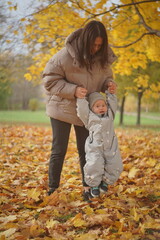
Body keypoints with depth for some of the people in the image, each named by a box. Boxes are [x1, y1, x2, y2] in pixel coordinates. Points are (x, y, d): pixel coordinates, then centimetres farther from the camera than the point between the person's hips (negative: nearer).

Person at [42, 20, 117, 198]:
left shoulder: (102, 57, -8)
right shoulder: (65, 55, -23)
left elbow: (105, 76, 8)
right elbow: (50, 81, -16)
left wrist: (109, 84, -16)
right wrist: (73, 90, -28)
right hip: (62, 108, -4)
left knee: (85, 150, 11)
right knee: (59, 150, 2)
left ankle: (87, 187, 23)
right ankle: (52, 189, 14)